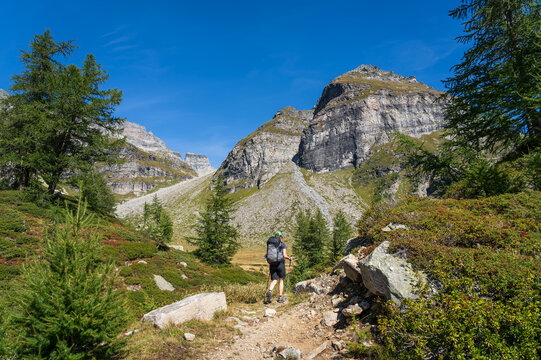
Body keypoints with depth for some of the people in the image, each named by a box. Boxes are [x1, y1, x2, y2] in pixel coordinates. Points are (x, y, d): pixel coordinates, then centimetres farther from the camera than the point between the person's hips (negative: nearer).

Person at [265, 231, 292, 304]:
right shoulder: (283, 244, -3)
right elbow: (284, 256, -11)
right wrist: (289, 258, 9)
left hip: (272, 264, 3)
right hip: (280, 264, -2)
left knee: (274, 281, 5)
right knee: (281, 280, 13)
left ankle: (269, 291, -24)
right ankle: (280, 297, 13)